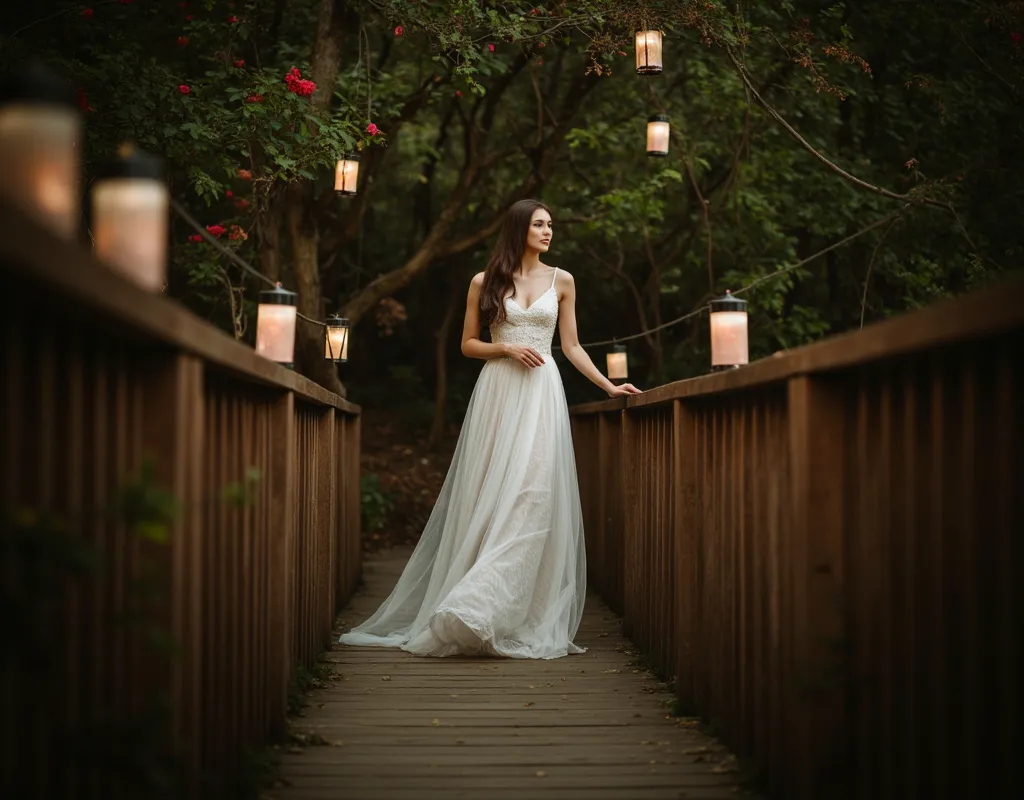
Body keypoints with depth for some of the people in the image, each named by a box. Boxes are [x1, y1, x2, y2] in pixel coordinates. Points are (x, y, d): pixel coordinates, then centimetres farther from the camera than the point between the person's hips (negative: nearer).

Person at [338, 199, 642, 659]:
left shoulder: (561, 281, 11)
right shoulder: (485, 283, 7)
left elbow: (571, 346, 13)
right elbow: (467, 344, 9)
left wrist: (609, 386, 7)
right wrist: (507, 349, -7)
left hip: (542, 395, 1)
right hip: (498, 392, -1)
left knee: (532, 496, -10)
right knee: (491, 497, -3)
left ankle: (524, 617, -12)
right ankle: (477, 610, 2)